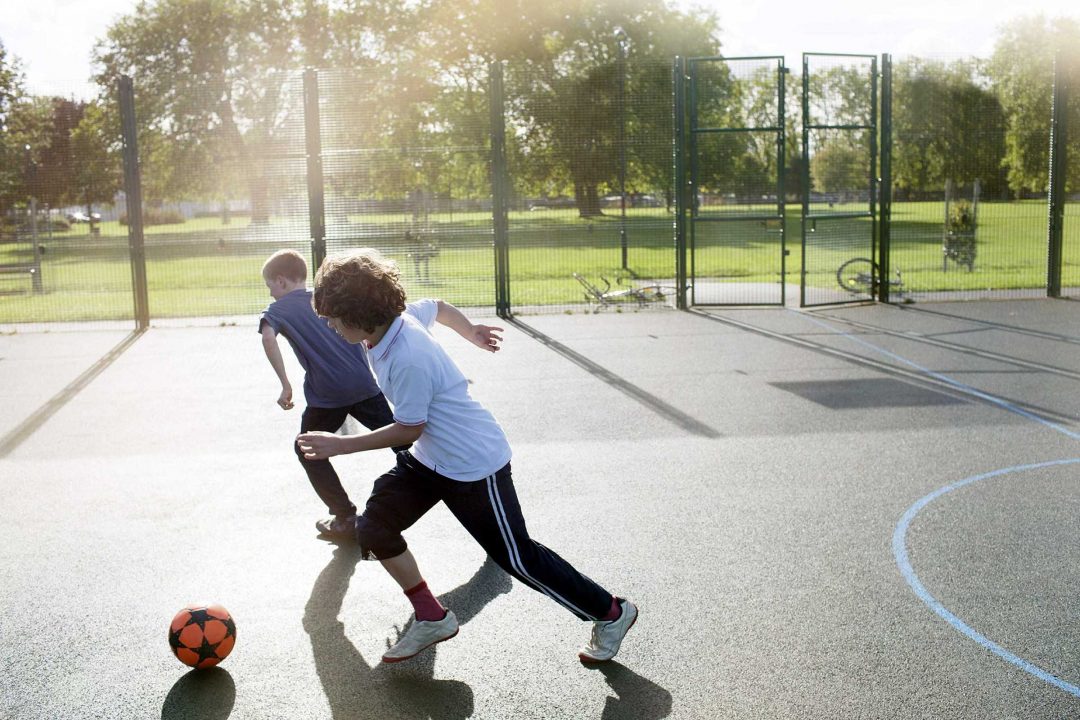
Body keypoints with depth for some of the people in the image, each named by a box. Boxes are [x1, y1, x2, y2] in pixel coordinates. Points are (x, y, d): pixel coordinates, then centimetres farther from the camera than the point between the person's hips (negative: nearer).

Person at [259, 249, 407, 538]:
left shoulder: (276, 310, 7)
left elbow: (269, 338, -15)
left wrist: (285, 385, -15)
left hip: (326, 395, -3)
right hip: (364, 384, 4)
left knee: (307, 450, 17)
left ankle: (346, 517, 16)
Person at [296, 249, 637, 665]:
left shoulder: (408, 359, -32)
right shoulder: (402, 315, -6)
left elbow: (409, 429, -21)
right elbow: (437, 307, 15)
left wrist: (340, 445, -16)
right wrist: (471, 332, 34)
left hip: (474, 466, -9)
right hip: (430, 458, 9)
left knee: (517, 558, 3)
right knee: (373, 527, 1)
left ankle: (611, 613, 22)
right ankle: (433, 619, 18)